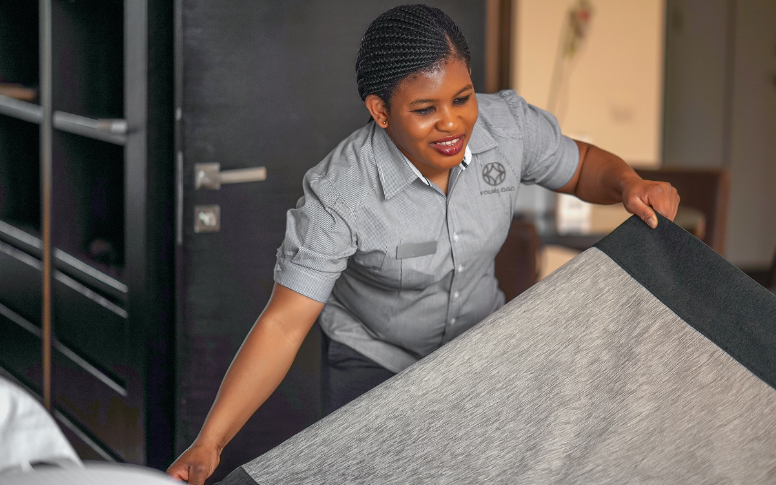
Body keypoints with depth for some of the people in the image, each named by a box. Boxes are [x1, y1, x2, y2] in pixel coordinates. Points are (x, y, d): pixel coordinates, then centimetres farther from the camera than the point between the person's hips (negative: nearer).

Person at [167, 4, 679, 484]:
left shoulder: (510, 125, -20)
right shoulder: (338, 194, -32)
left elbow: (582, 167, 1)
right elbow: (284, 325, -32)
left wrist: (630, 184, -22)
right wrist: (209, 444, -40)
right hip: (373, 365, -4)